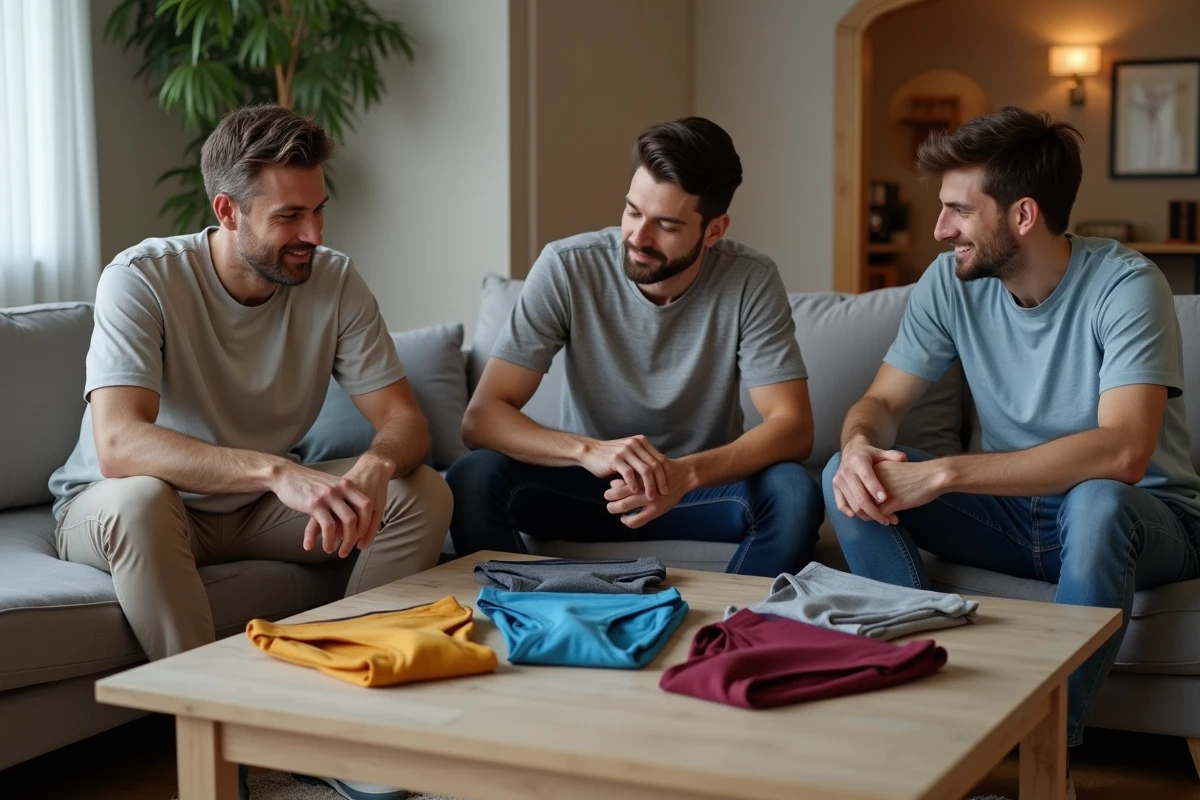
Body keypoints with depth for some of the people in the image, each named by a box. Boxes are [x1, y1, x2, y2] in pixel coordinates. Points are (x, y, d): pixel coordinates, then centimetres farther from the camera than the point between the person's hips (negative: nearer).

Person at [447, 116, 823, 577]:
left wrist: (687, 472, -37)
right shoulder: (566, 268, -16)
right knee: (472, 479, -27)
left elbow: (792, 427, -18)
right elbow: (480, 418, -20)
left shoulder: (751, 281, -15)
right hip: (591, 481, 0)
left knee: (793, 493, -30)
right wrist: (589, 450, -39)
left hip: (700, 484, 0)